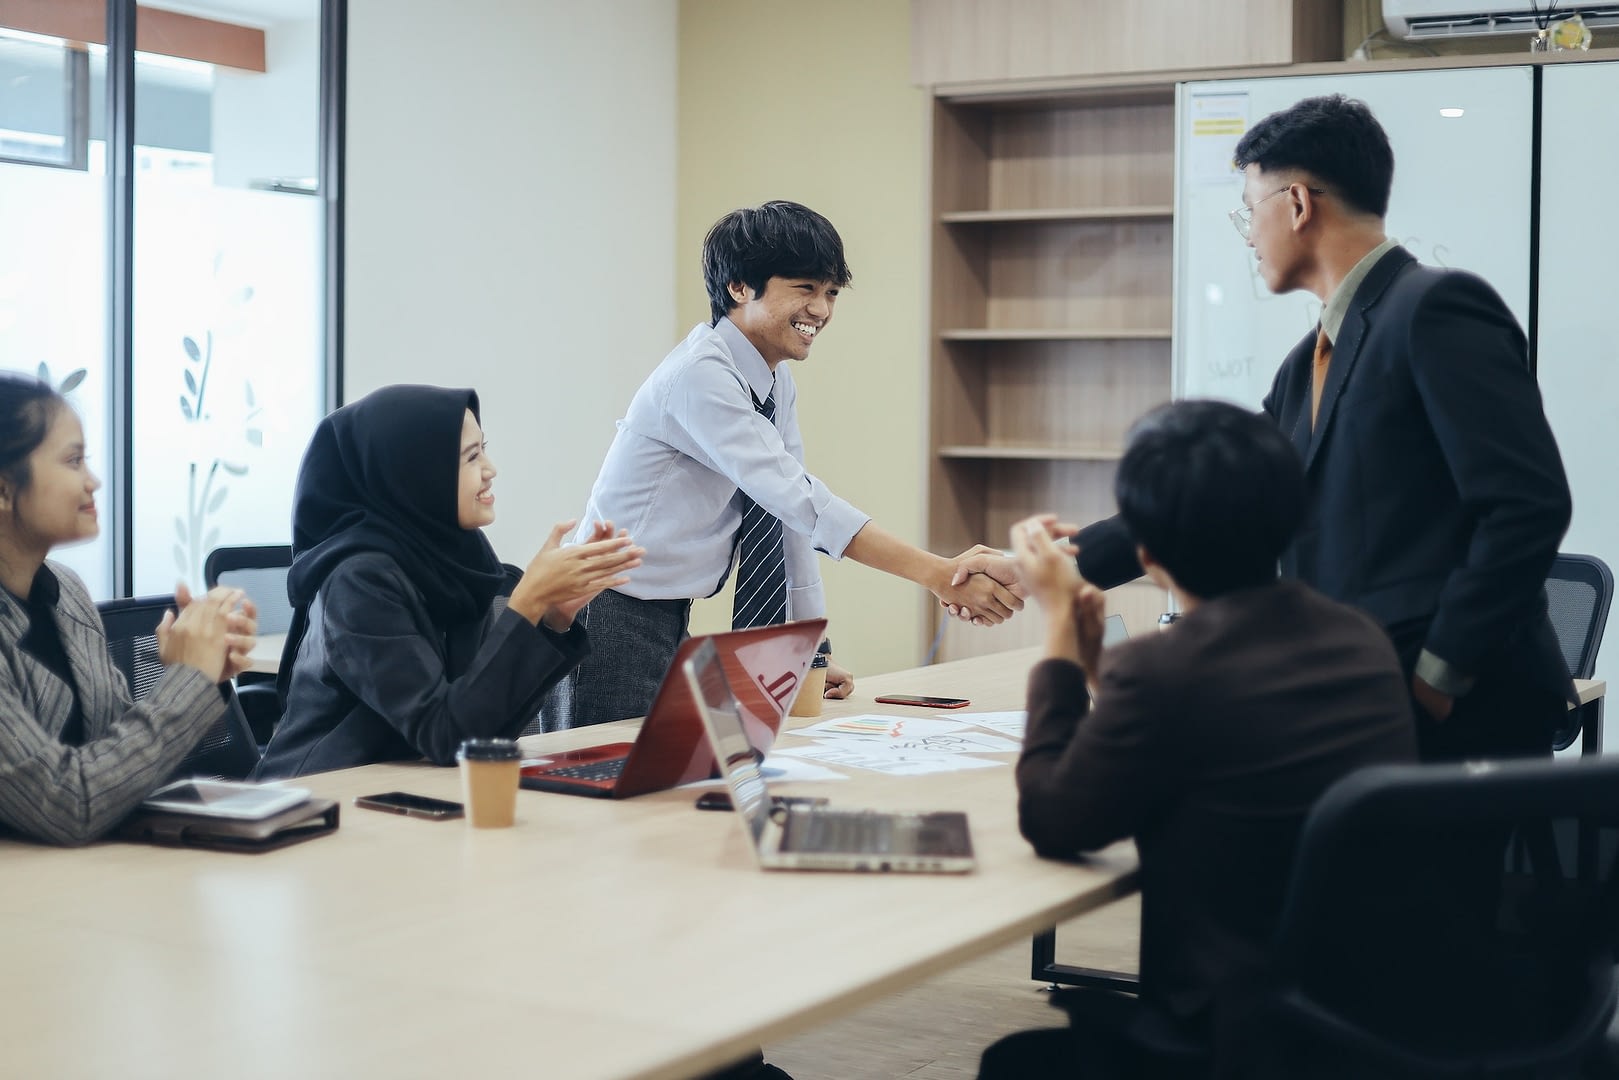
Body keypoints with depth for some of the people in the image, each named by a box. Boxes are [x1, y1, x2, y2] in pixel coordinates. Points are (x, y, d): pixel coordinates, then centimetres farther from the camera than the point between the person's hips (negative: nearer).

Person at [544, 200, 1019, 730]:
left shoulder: (777, 383, 6)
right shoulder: (700, 374, -21)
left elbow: (791, 520, 9)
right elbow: (799, 501, -30)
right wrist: (937, 574, -34)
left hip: (672, 625, 8)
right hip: (611, 622, -8)